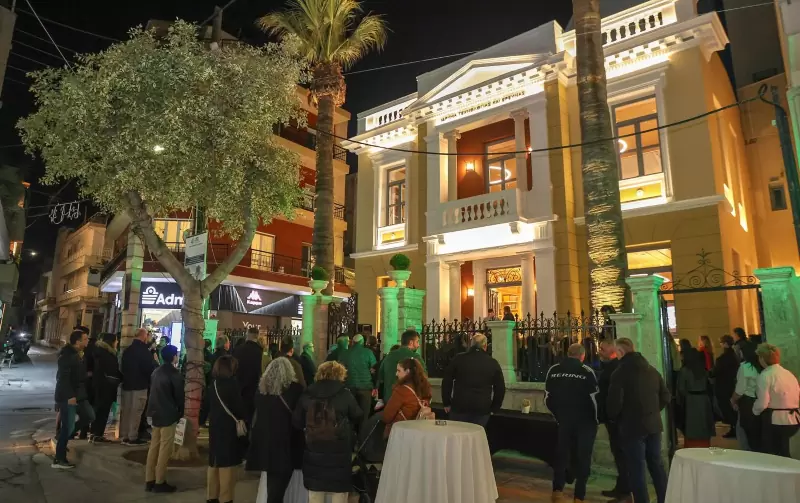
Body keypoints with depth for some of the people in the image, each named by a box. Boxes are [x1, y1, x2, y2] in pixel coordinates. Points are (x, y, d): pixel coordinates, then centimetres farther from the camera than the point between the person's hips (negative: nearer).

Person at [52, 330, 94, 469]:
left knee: (89, 416, 13)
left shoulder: (75, 353, 11)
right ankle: (58, 460, 6)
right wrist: (69, 396, -28)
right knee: (68, 427, -4)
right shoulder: (67, 355, -19)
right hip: (67, 396, -10)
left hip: (77, 394, 10)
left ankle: (64, 437, 22)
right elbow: (63, 377, -26)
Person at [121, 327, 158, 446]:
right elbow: (151, 367, -17)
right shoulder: (143, 350, -15)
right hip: (140, 385, -8)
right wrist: (156, 363, 2)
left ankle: (125, 436, 17)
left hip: (127, 384, 8)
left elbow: (123, 367, 19)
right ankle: (133, 437, 0)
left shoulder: (127, 350, 11)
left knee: (126, 410, 12)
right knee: (136, 411, -3)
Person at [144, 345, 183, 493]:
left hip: (156, 414, 8)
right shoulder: (175, 374, -14)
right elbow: (179, 396, -9)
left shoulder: (156, 372, 8)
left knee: (154, 447, 12)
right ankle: (159, 482, 5)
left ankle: (149, 480, 17)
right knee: (164, 449, 0)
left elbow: (153, 392, 13)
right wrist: (180, 413, 4)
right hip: (168, 416, -7)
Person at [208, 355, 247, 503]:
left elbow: (209, 407, 10)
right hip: (229, 429, -7)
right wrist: (244, 419, 5)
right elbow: (239, 407, -12)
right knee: (227, 465, 2)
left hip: (215, 427, 7)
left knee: (215, 463, 17)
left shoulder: (213, 385, 3)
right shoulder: (231, 384, -17)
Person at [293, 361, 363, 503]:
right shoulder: (345, 395, -9)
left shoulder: (307, 395, -2)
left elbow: (296, 422, 5)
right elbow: (358, 417, 5)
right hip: (339, 451, -3)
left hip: (313, 450, 3)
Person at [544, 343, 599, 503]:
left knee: (561, 454, 15)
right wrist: (596, 419, 5)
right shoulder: (587, 371, -10)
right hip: (585, 421, -3)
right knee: (583, 457, 8)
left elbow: (547, 397, 3)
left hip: (564, 420, 3)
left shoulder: (553, 370, 1)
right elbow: (594, 398, -11)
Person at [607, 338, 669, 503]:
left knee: (637, 469, 2)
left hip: (633, 426, -7)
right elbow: (665, 397, 12)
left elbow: (614, 402, -18)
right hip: (654, 424, 7)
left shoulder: (620, 372, -14)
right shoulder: (652, 369, 7)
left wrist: (614, 419, 1)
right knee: (656, 464, 18)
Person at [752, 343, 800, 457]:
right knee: (783, 453, 22)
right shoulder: (789, 373, 8)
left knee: (770, 453, 8)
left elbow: (762, 403, -19)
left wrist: (754, 411, 1)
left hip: (775, 421, -7)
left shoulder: (765, 375, -14)